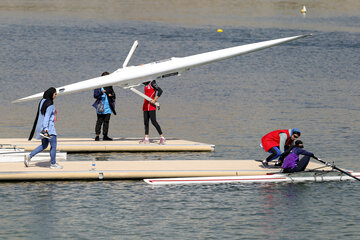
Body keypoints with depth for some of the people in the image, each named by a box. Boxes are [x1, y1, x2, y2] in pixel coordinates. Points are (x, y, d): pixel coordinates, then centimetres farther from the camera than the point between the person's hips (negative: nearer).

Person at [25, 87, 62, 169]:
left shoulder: (43, 101, 10)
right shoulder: (49, 104, -18)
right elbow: (47, 117, -24)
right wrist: (45, 129, -28)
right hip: (48, 127, -9)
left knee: (44, 145, 17)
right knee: (53, 145, 3)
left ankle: (29, 156, 9)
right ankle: (53, 163, 11)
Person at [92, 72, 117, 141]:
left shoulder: (109, 86, 16)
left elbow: (114, 95, 18)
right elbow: (95, 95, -5)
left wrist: (111, 95, -5)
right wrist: (101, 92, -22)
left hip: (108, 107, 4)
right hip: (100, 107, -4)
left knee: (106, 121, 4)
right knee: (99, 121, -7)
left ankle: (105, 136, 7)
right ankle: (97, 136, -5)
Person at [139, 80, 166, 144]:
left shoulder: (152, 83, -10)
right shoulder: (146, 84, 14)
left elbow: (160, 91, -18)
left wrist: (155, 100, -20)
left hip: (151, 105, -9)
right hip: (146, 105, 9)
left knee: (153, 121, -13)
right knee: (146, 121, 8)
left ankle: (162, 137, -11)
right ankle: (146, 138, 12)